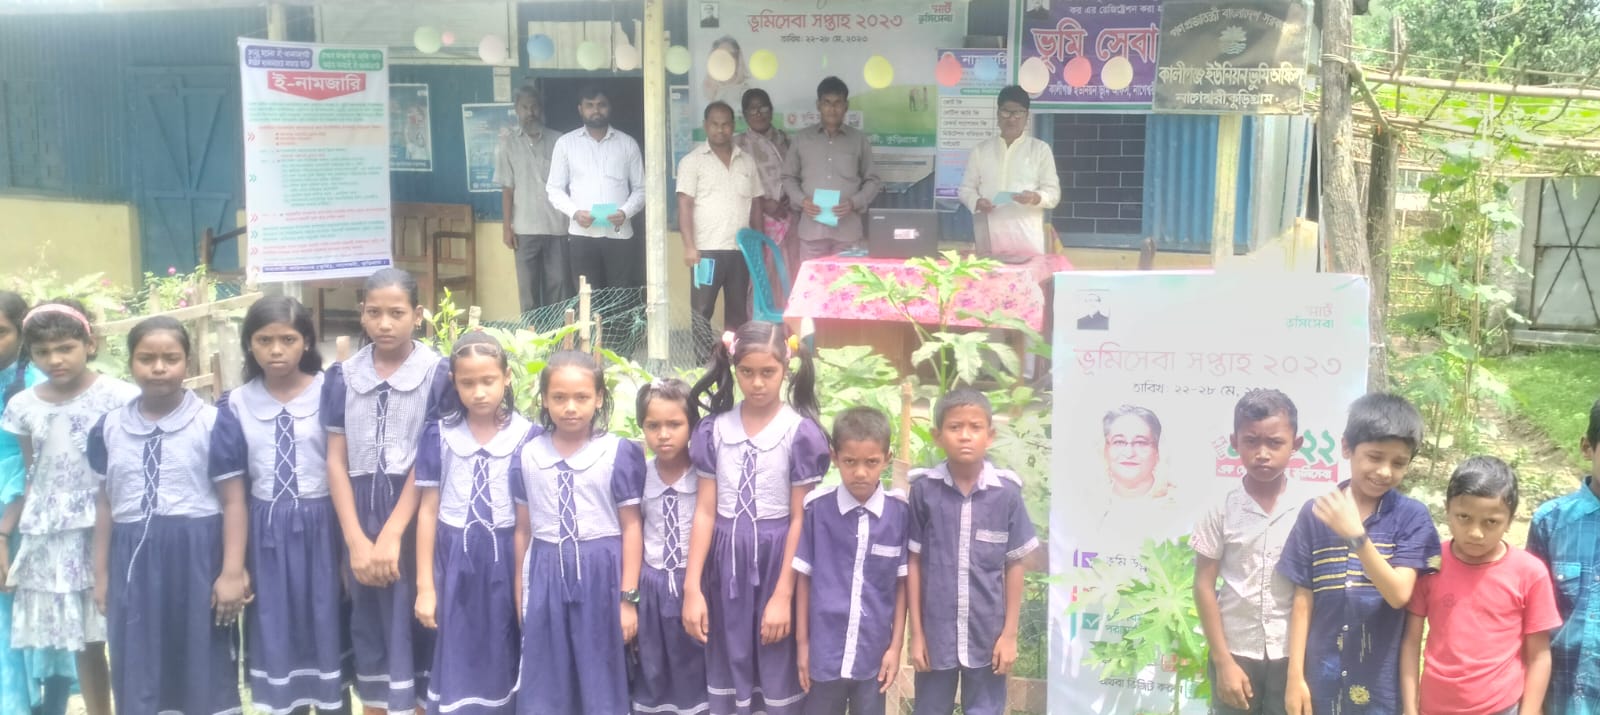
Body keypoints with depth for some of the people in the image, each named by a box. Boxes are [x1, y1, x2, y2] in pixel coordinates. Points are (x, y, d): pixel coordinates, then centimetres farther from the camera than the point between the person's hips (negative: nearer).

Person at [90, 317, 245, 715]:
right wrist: (101, 574, 12)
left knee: (205, 672, 4)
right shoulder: (110, 427, 7)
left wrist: (233, 572, -9)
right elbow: (106, 504, 13)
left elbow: (233, 501, -5)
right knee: (139, 677, 10)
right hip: (133, 563, 4)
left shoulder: (213, 423, -6)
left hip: (197, 557, -4)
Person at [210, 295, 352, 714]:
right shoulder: (236, 406, 1)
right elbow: (234, 490, 3)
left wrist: (351, 548, -4)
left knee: (327, 635, 7)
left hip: (321, 529, -2)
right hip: (266, 535, 2)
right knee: (276, 641, 11)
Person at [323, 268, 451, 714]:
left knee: (417, 622, 0)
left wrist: (392, 535, -12)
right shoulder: (342, 377, 4)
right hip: (360, 515, 3)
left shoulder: (437, 374, -5)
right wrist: (357, 540, -5)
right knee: (369, 625, 10)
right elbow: (336, 461, 2)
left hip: (416, 518, -3)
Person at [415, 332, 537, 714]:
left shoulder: (529, 436, -5)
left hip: (507, 559, 0)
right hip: (455, 560, 1)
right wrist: (425, 586, 2)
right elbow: (428, 510, 3)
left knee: (503, 663, 8)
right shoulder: (439, 434, -1)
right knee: (456, 666, 4)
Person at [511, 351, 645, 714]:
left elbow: (631, 527, -4)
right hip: (546, 576, 3)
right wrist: (520, 596, 12)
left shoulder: (619, 453, -7)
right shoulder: (528, 456, 2)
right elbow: (524, 529, 9)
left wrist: (628, 598, -5)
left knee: (601, 682, 7)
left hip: (600, 576, -2)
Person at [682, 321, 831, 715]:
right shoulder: (714, 428, 1)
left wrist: (784, 595, -11)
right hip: (726, 562, 3)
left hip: (777, 560, -3)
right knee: (728, 675, 9)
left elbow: (801, 520, -7)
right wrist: (692, 587, -3)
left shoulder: (801, 432, -8)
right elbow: (705, 512, 2)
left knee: (780, 680, 3)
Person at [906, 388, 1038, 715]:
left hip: (988, 633, 0)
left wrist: (1010, 633, 1)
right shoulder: (924, 489, -8)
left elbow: (1014, 566, 1)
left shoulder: (1006, 492, -6)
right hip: (936, 631, 0)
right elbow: (914, 562, -2)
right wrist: (916, 633, -1)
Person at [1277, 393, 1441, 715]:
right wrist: (1295, 675, 0)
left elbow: (1399, 593, -14)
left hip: (1382, 683, -1)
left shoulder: (1412, 516, -3)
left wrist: (1356, 535, -25)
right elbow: (1303, 600, 2)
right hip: (1322, 679, 1)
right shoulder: (1315, 512, -1)